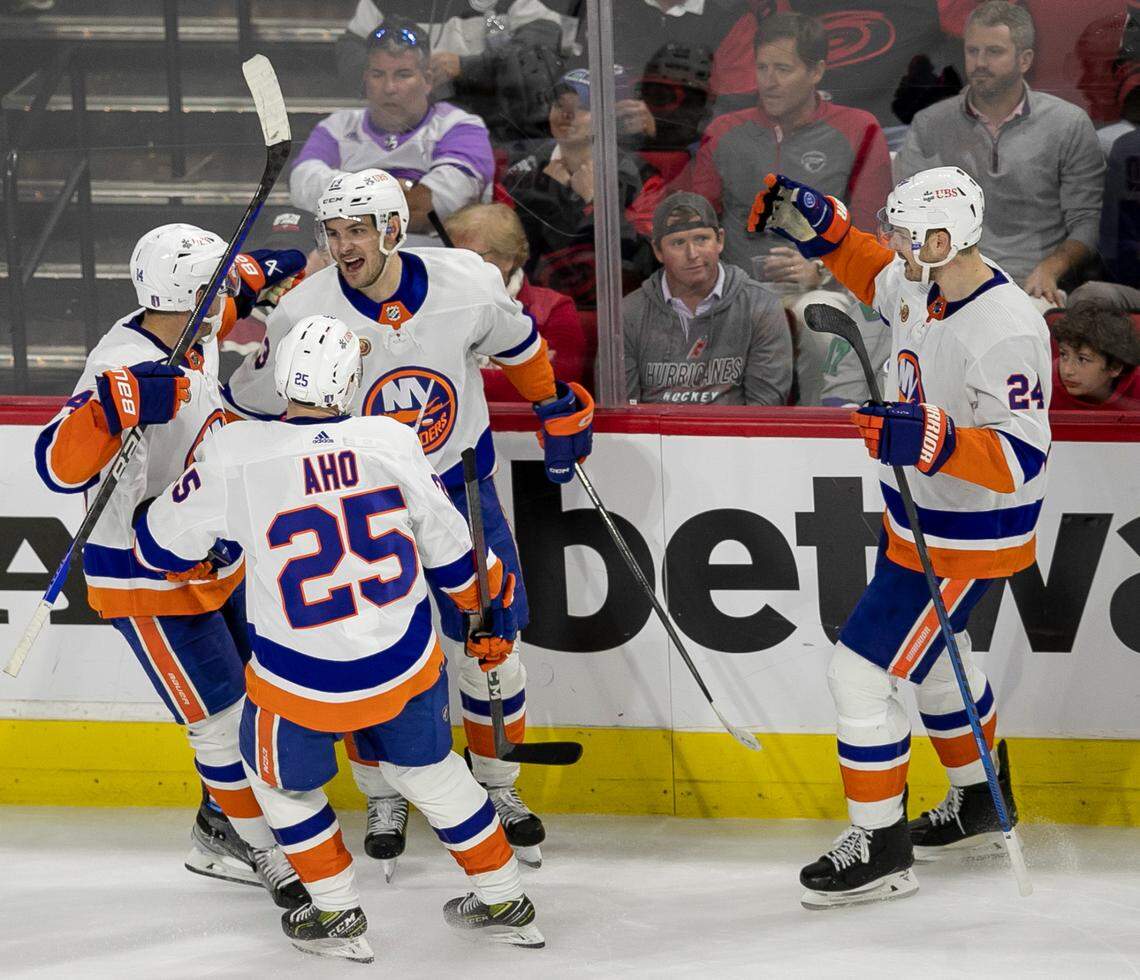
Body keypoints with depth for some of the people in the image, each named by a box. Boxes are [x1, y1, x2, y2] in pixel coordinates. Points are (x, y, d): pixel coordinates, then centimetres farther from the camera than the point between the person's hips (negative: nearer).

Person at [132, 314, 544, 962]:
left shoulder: (234, 454, -16)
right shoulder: (394, 442, -9)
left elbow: (163, 549, -1)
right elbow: (450, 550, 5)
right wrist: (492, 602, 24)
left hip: (301, 685, -3)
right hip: (408, 666, 3)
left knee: (279, 776, 28)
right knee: (427, 765, 29)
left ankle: (339, 916, 30)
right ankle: (505, 904, 37)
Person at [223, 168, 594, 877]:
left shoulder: (466, 282, -17)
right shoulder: (305, 312, -20)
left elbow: (517, 341, 5)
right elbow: (249, 409, -7)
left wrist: (560, 407, 15)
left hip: (460, 484, 1)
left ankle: (497, 786, 27)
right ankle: (385, 798, 23)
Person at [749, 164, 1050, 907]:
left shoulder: (1006, 331, -31)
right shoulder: (922, 284, -5)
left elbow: (1020, 458, -32)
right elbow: (872, 270, 19)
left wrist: (931, 440, -45)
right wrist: (816, 223, 4)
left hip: (965, 541, -10)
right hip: (917, 518, 10)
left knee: (863, 672, -7)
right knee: (932, 659, 27)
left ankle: (880, 850, 6)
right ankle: (979, 804, 47)